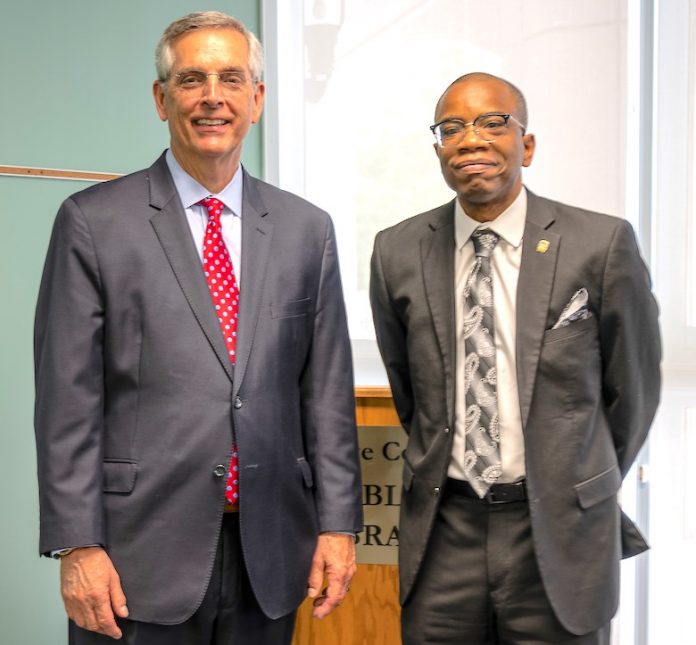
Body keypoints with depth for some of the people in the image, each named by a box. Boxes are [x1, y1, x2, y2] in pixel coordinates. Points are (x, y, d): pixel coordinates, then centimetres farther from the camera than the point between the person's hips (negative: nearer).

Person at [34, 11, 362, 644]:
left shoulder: (307, 229, 8)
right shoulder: (94, 222, -2)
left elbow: (327, 389, 7)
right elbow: (67, 397, -5)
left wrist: (337, 522, 3)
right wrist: (77, 545, -9)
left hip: (270, 557, 3)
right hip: (140, 552, -3)